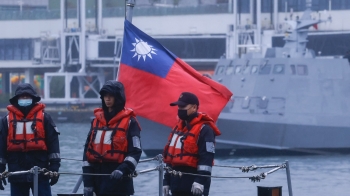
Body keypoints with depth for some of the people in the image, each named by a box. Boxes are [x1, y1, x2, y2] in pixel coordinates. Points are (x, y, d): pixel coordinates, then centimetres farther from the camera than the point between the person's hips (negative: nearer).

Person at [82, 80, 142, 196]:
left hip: (120, 182, -6)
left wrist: (123, 170, -25)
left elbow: (135, 152, -9)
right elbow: (88, 151, 13)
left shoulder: (129, 122, -4)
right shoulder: (97, 120, 13)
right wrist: (87, 182, 6)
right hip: (99, 178, 6)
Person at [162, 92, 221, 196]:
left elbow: (206, 158, -19)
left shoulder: (204, 130, -10)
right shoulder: (178, 128, 18)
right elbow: (169, 157, 23)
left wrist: (200, 181, -26)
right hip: (177, 184, 9)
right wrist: (166, 181, 20)